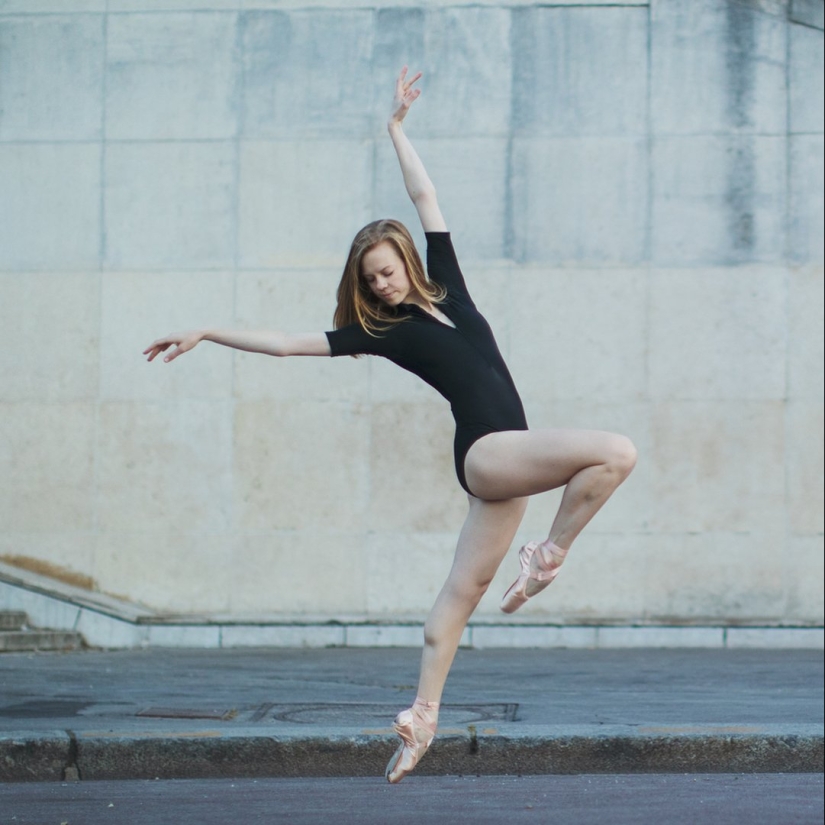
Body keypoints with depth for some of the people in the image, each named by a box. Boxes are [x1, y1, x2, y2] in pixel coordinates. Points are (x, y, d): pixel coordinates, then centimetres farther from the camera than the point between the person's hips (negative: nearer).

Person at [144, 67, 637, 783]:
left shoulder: (446, 289, 13)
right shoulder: (380, 332, 1)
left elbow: (426, 197, 19)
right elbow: (289, 343, 5)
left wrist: (397, 126, 23)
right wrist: (206, 335, 8)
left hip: (503, 461, 6)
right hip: (484, 453, -6)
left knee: (463, 590, 9)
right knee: (617, 453, -22)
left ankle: (422, 717, 16)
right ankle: (548, 560, -6)